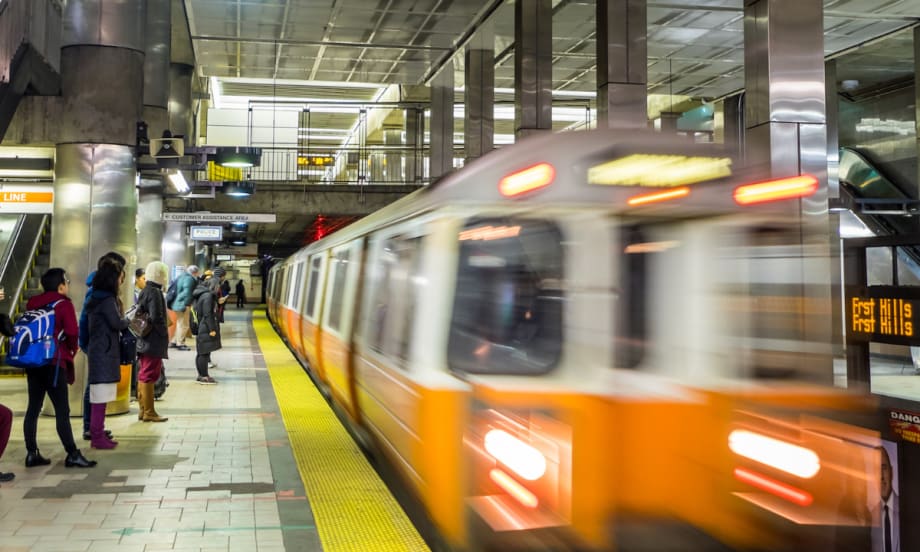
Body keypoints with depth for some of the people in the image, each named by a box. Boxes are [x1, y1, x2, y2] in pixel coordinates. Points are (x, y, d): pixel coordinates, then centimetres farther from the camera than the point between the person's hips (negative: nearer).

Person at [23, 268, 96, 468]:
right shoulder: (64, 304, -8)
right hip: (54, 363, -7)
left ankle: (32, 453, 14)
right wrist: (71, 350, 3)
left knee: (33, 408, 11)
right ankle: (72, 455, -3)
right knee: (62, 410, -5)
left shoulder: (32, 304, 10)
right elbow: (72, 333, -15)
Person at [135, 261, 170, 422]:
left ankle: (143, 409, 22)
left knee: (144, 375, 14)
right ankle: (149, 412, 1)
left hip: (144, 341, 10)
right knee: (149, 376, -4)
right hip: (154, 342, -10)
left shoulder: (144, 292, 13)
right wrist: (164, 334, -12)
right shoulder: (155, 292, -16)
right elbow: (156, 317, -23)